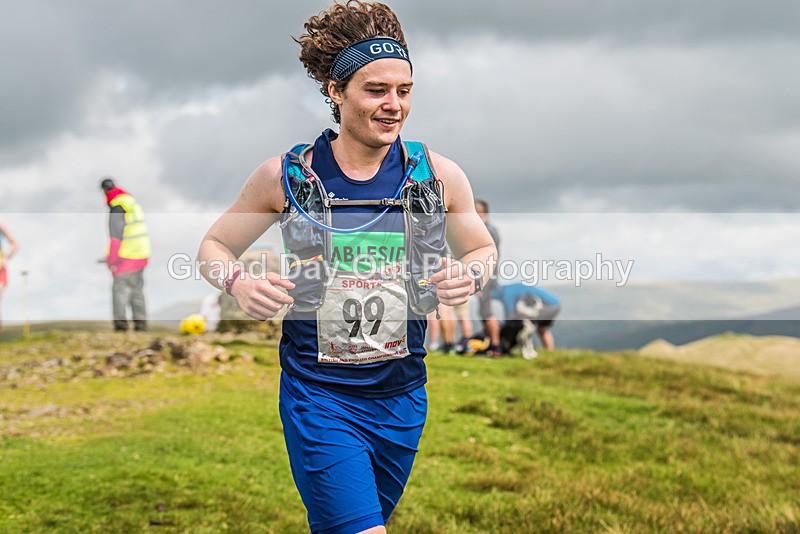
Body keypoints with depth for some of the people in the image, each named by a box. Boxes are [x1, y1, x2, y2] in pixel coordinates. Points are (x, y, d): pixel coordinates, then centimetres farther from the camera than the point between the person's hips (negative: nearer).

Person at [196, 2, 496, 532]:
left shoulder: (439, 175, -3)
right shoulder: (285, 175, -7)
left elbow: (484, 250, 13)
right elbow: (214, 245, 6)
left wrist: (469, 275, -11)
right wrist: (238, 282, -16)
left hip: (402, 396, 3)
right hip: (319, 397, -3)